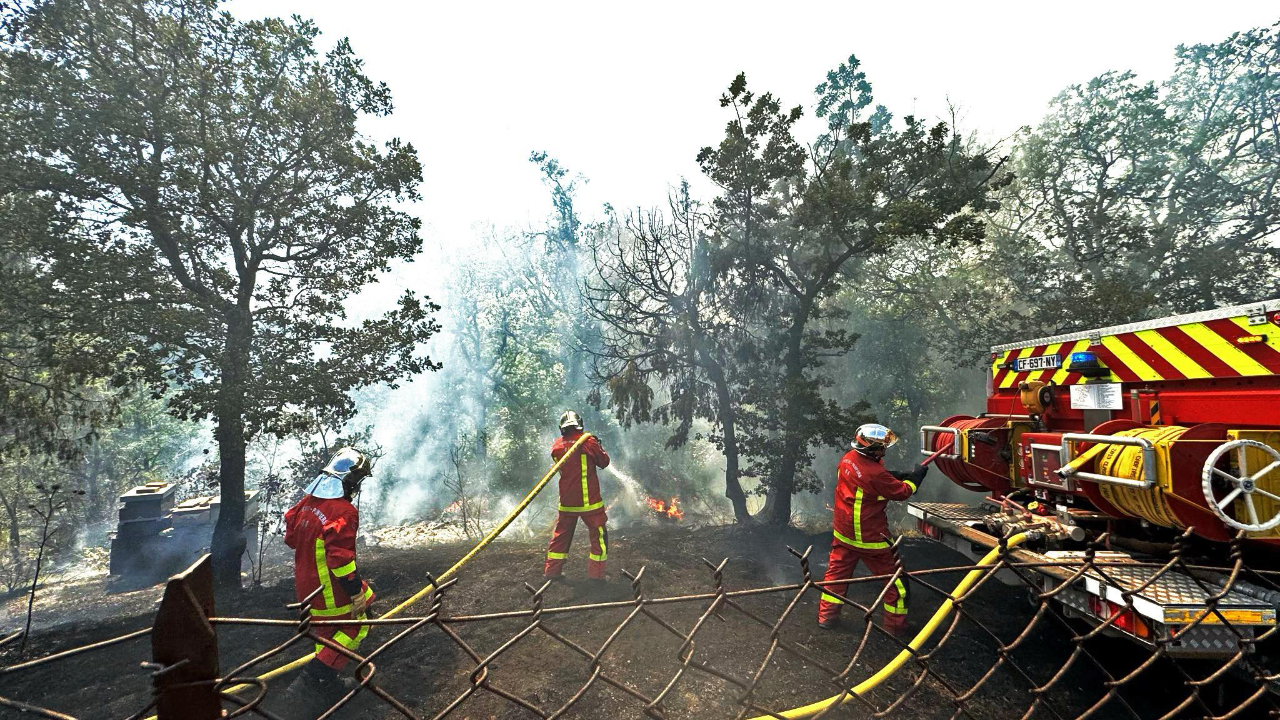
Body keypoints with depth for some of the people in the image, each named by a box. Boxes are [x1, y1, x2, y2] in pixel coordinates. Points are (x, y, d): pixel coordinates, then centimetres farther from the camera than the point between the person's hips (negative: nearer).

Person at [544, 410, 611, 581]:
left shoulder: (557, 446, 1)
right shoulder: (588, 441, -12)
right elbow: (604, 462, -2)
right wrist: (598, 446, 15)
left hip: (567, 501, 5)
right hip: (589, 500, -4)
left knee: (561, 535, 17)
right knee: (599, 535, 7)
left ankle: (551, 571, 22)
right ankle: (596, 573, 6)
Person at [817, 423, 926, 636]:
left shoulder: (848, 459, -6)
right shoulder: (876, 474, -29)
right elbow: (902, 492, -13)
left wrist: (900, 476, -1)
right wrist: (915, 478, 4)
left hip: (843, 532, 7)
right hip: (870, 537, -7)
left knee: (837, 572, 19)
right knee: (894, 578, 12)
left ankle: (826, 616, 27)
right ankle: (896, 625, 23)